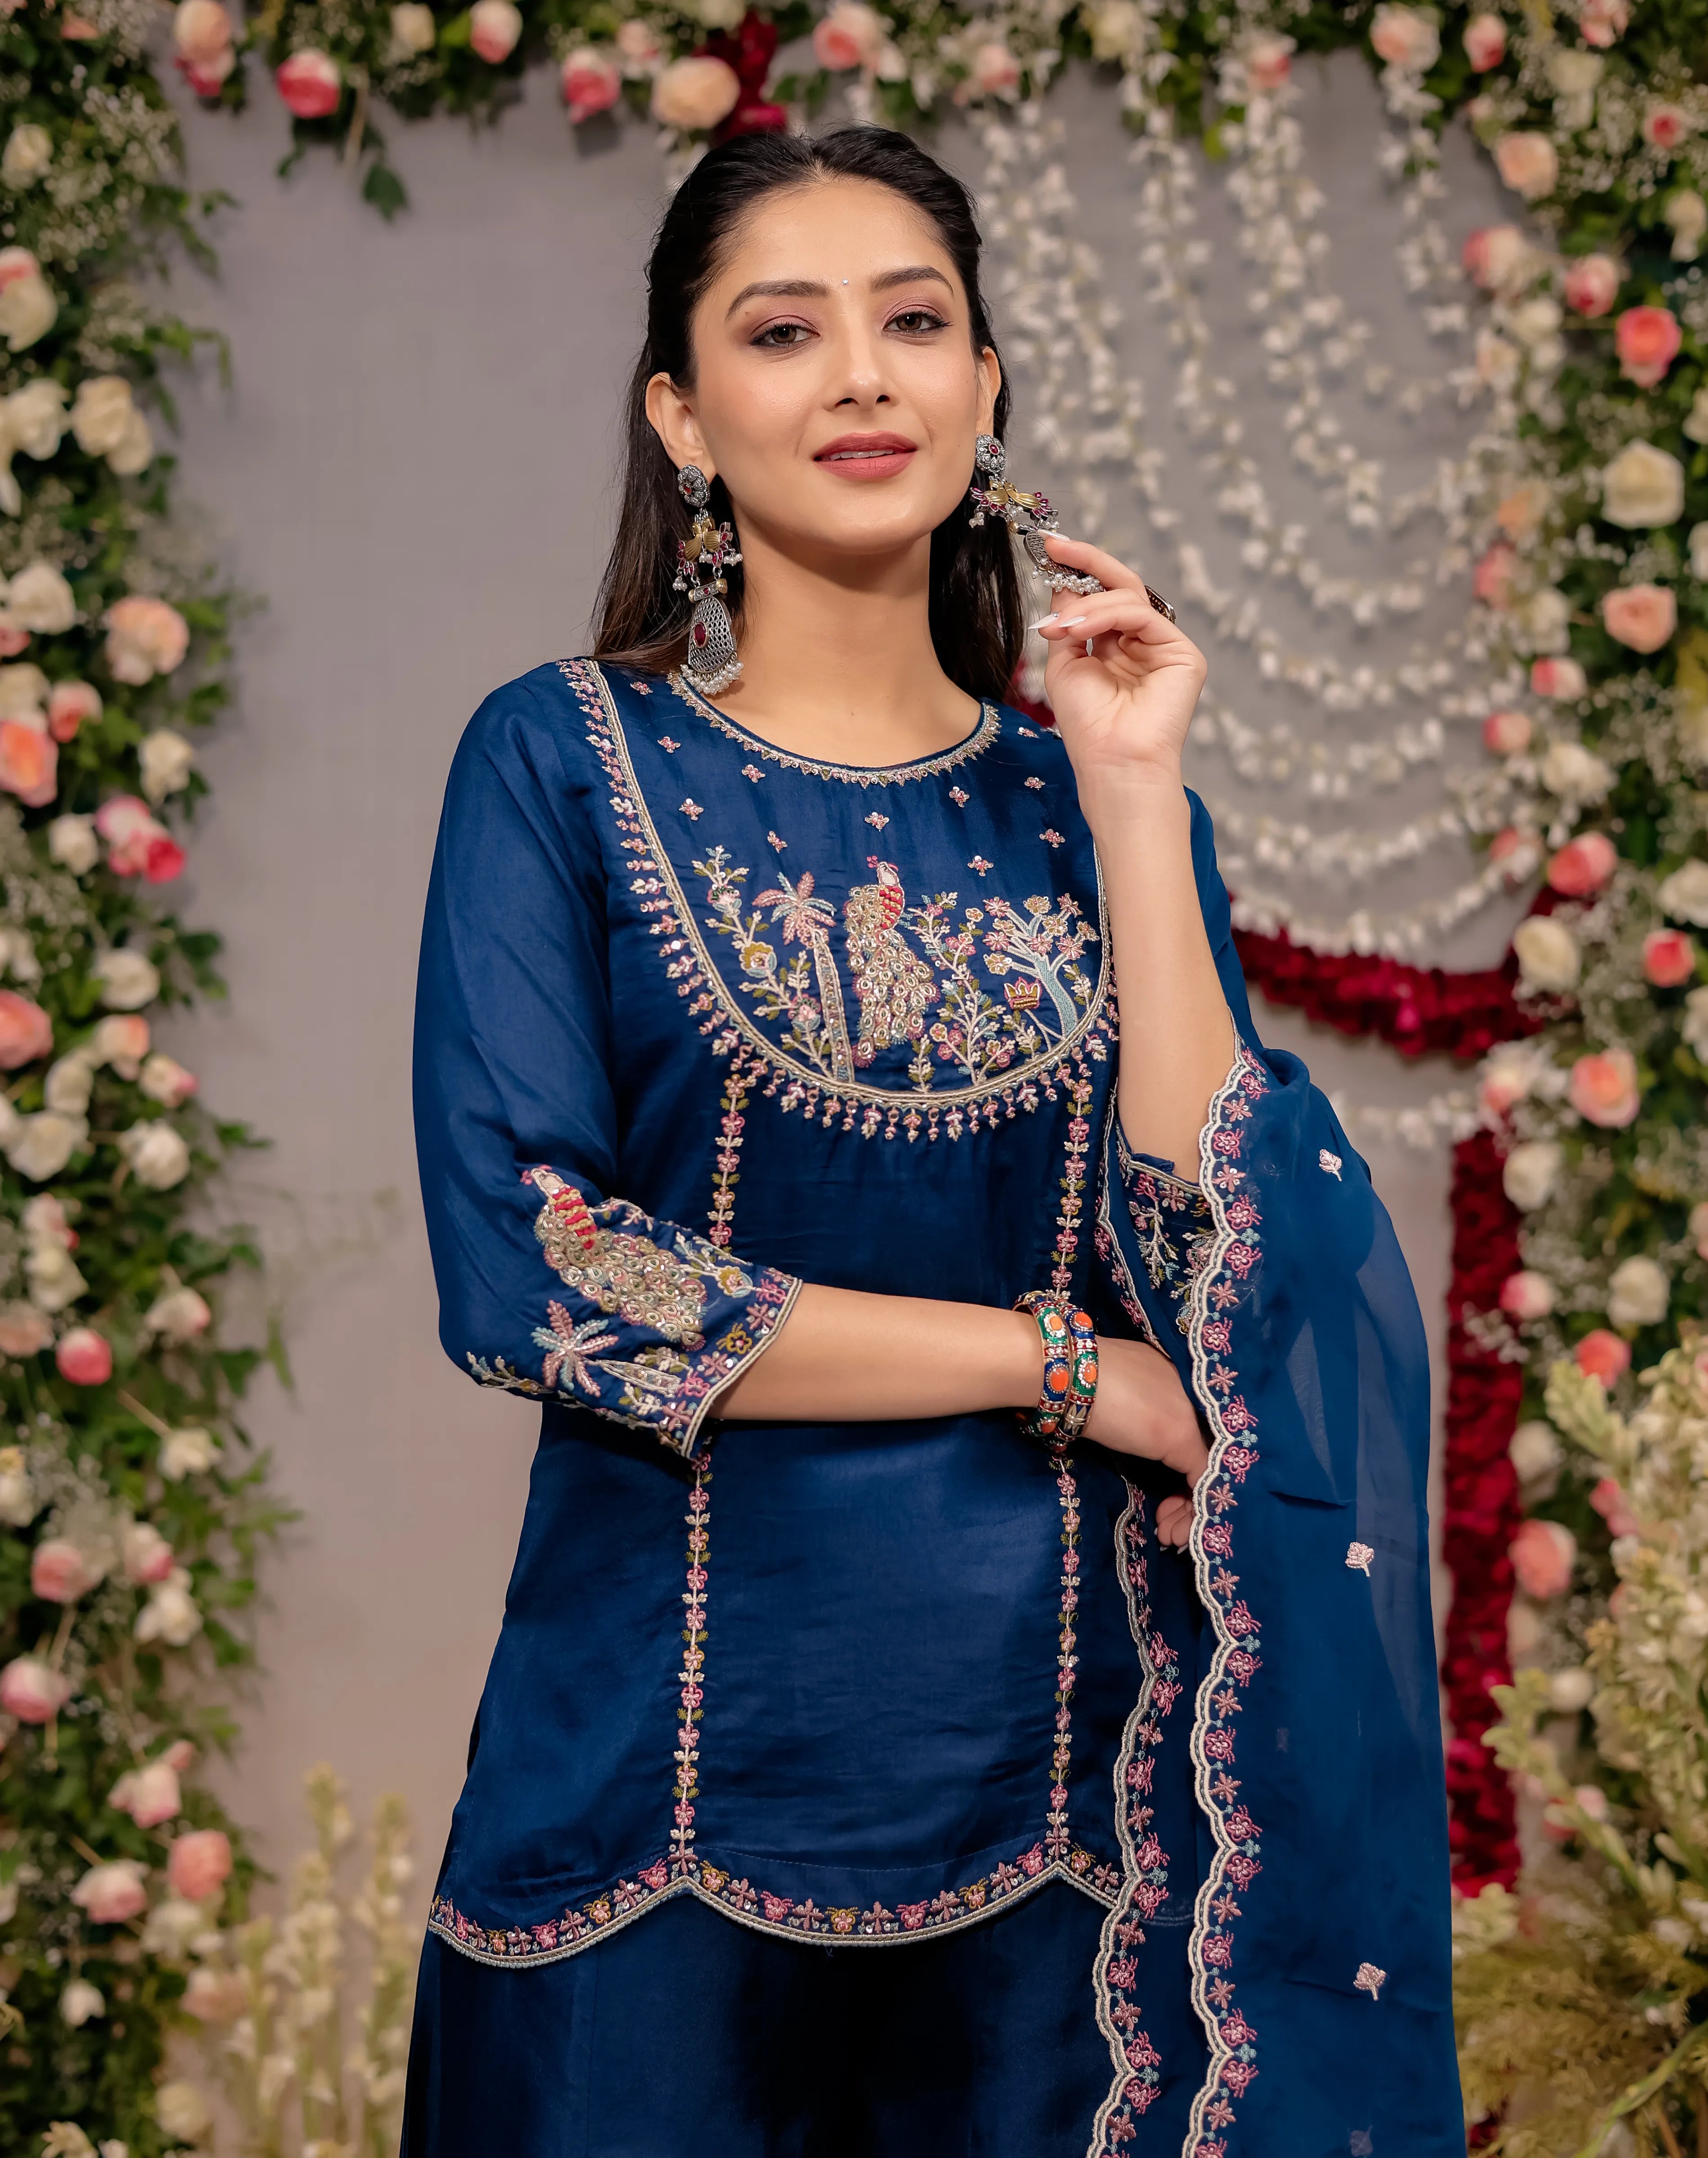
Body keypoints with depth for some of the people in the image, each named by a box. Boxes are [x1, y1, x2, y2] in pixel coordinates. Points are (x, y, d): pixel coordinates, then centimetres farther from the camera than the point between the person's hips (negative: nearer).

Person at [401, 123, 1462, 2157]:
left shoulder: (1096, 797, 6)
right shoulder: (567, 756, -2)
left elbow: (1220, 1271, -7)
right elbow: (525, 1272, -13)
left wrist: (1133, 799, -9)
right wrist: (1067, 1366, -12)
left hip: (1054, 1762, 3)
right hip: (677, 1761, -2)